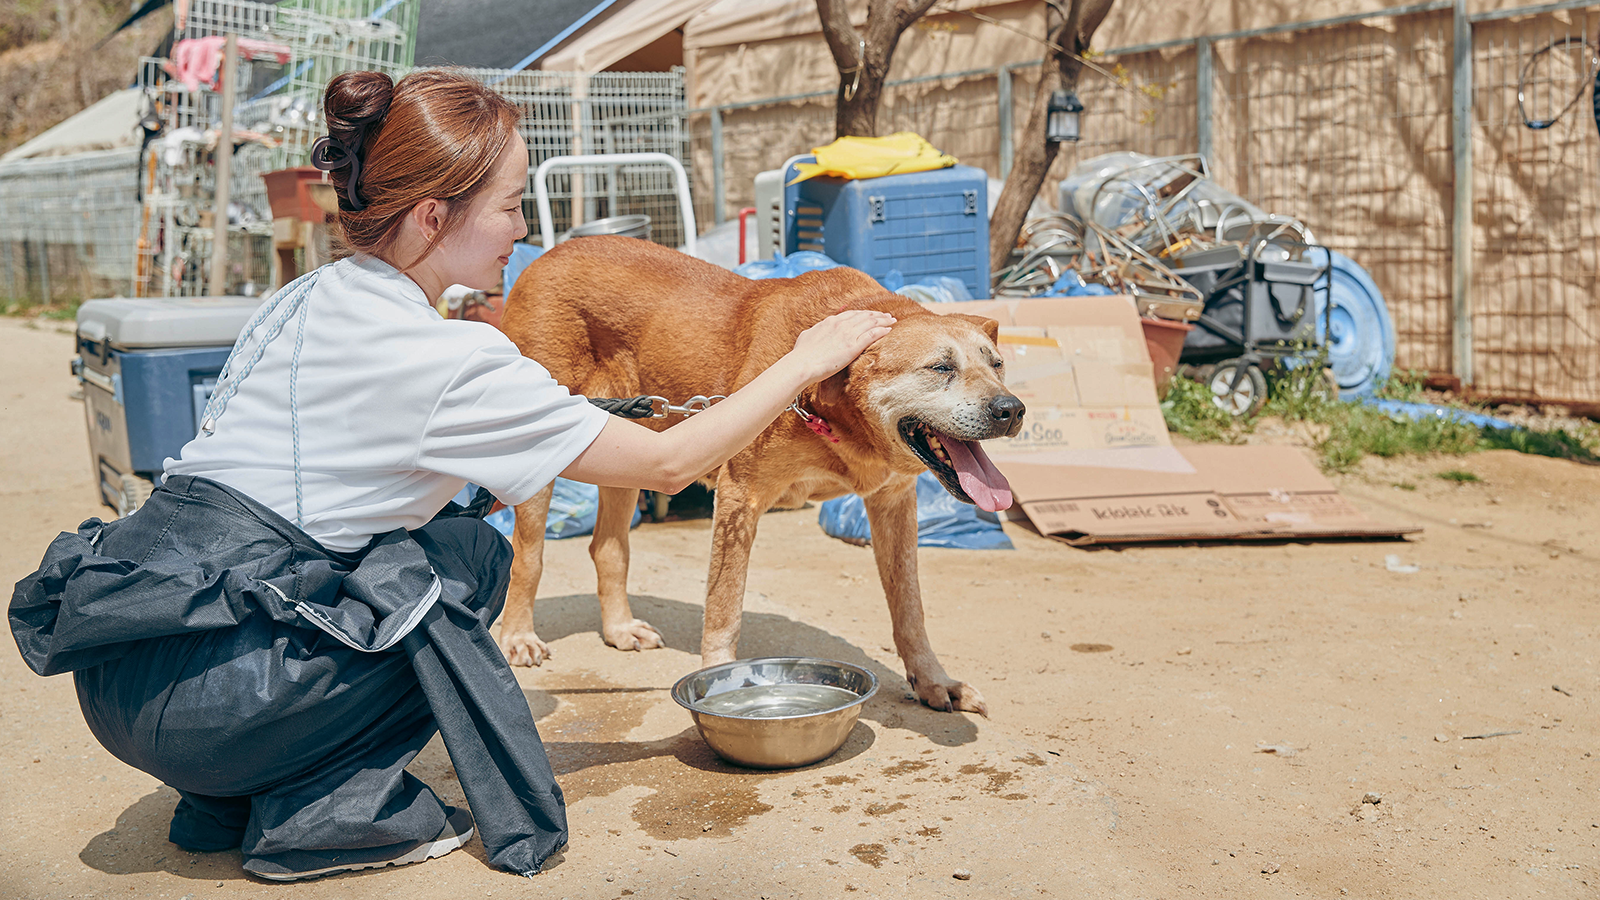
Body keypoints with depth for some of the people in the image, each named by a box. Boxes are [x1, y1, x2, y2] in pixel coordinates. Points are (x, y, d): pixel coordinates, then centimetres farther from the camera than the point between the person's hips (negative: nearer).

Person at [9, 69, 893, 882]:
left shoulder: (302, 300, 9)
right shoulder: (450, 364, -15)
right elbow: (671, 463, -8)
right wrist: (805, 362, 3)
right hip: (194, 699, -8)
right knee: (463, 564, 1)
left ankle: (229, 800, 17)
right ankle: (322, 814, 3)